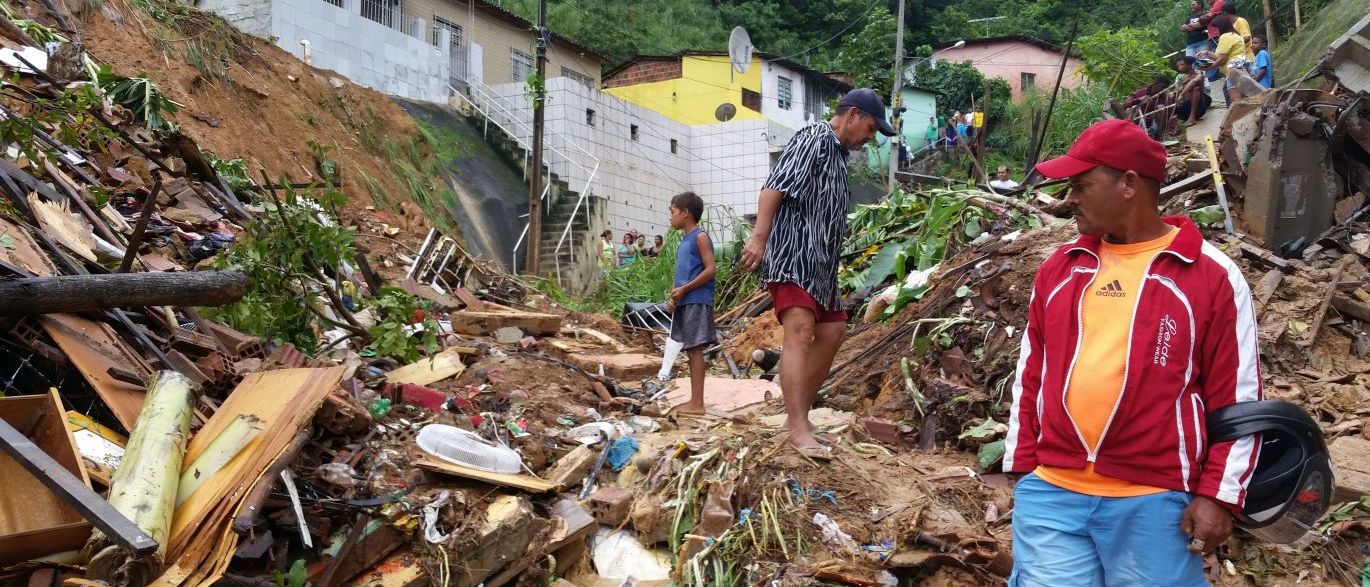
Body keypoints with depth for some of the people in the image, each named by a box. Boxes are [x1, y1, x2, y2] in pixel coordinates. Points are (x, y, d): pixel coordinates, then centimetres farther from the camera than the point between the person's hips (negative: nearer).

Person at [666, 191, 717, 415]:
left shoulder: (700, 237, -5)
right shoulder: (683, 243, 20)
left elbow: (711, 269, -13)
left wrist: (684, 289, -14)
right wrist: (672, 297, 4)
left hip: (697, 302, -8)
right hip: (683, 304, 9)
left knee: (695, 349, -9)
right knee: (690, 351, 9)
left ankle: (697, 403, -8)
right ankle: (694, 401, 13)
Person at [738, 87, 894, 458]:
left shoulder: (838, 153, 22)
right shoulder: (815, 139, -7)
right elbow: (774, 187, -19)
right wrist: (758, 238, -29)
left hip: (819, 264, 11)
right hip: (792, 256, -11)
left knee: (831, 332, 14)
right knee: (800, 332, -21)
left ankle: (798, 414, 22)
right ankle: (799, 430, -28)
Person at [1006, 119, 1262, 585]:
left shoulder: (1212, 276, -4)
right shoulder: (1058, 268, 8)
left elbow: (1236, 396, -3)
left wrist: (1218, 495, -6)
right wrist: (1023, 467, 10)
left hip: (1154, 501, -3)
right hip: (1049, 492, 3)